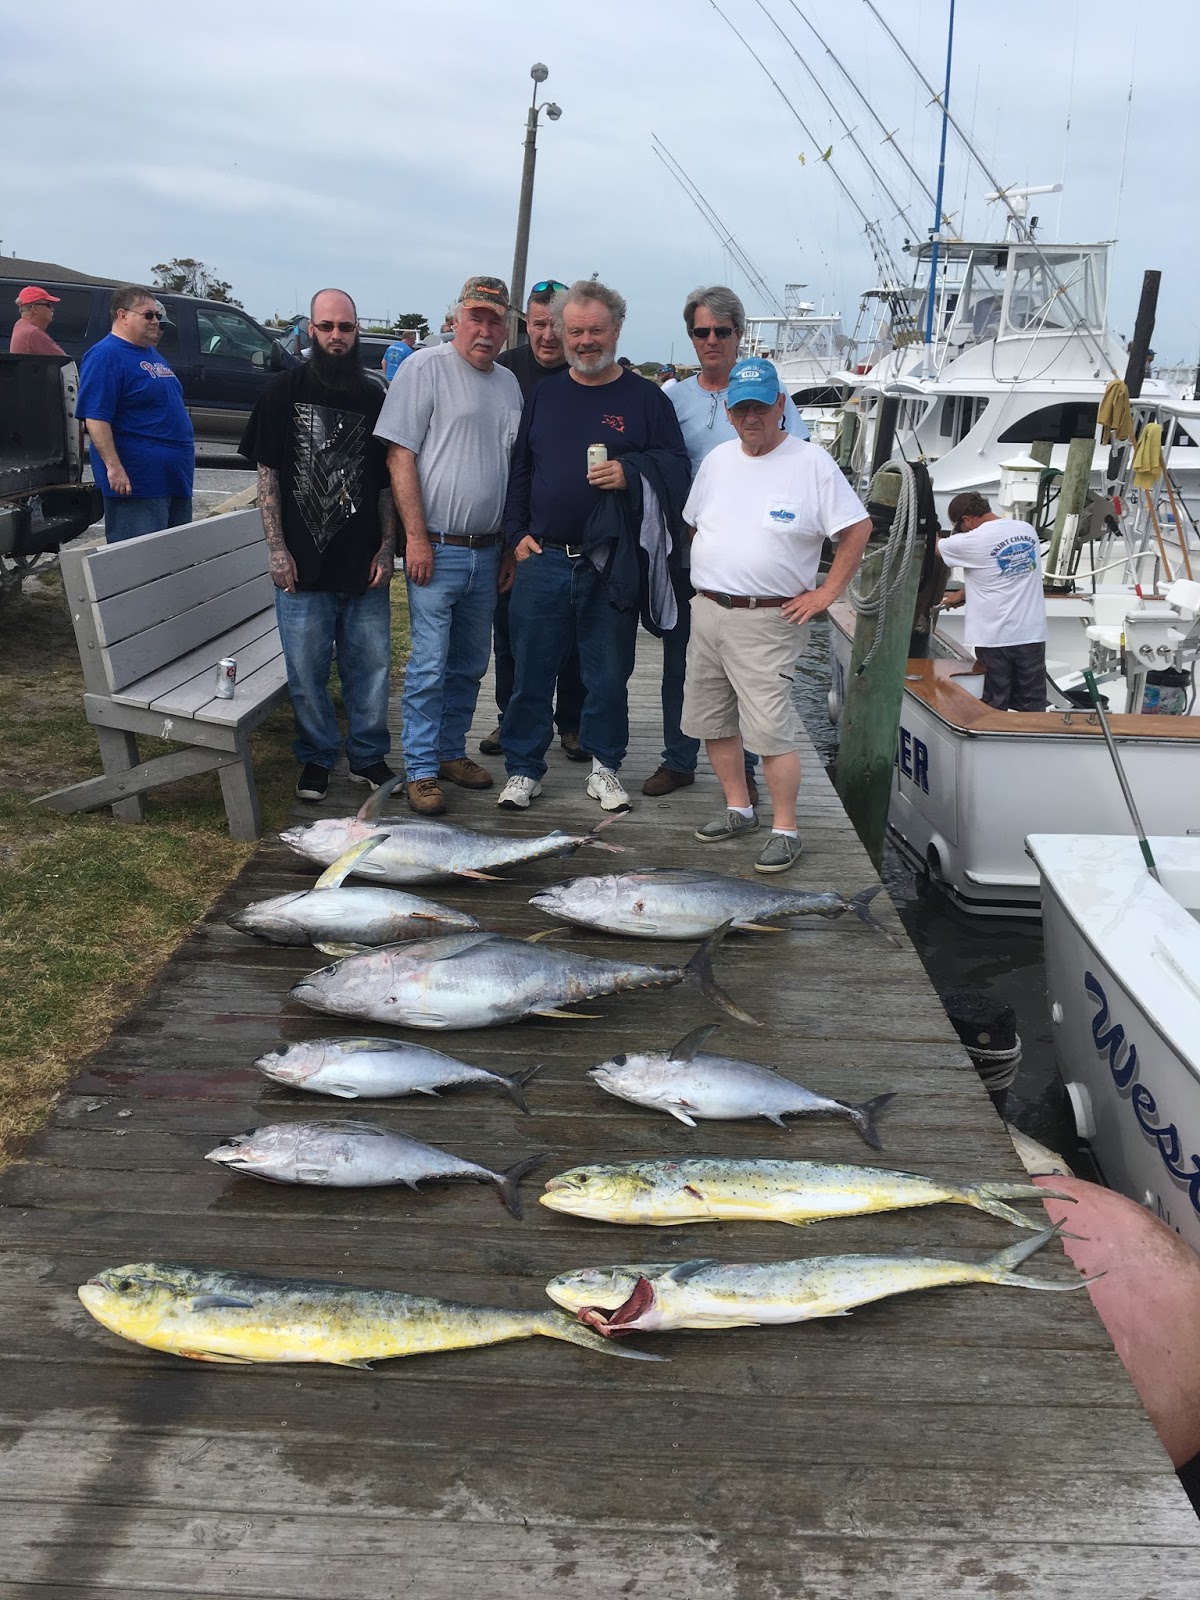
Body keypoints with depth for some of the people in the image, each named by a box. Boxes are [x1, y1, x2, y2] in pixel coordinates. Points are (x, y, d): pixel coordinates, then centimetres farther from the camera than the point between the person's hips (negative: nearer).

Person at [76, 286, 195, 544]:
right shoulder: (106, 356, -12)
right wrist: (114, 466, -27)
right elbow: (95, 418, -19)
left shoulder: (151, 354, 17)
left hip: (176, 476, 10)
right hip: (135, 480, -10)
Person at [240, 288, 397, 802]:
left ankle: (369, 756, 24)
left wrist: (387, 547, 1)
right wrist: (277, 548, -6)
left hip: (364, 566, 2)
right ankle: (316, 758, 21)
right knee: (306, 670, 4)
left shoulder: (374, 398, 8)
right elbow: (267, 475, 0)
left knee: (370, 665, 8)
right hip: (303, 565, -2)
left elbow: (387, 482, 10)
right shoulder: (284, 391, 1)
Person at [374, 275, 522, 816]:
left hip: (487, 551, 6)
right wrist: (416, 538, -16)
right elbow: (400, 456, -10)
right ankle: (422, 771, 5)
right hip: (437, 547, -6)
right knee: (429, 665, -5)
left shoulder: (509, 383, 14)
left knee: (470, 663, 14)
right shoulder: (425, 368, -5)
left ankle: (452, 751, 28)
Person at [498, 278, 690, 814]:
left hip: (610, 566, -2)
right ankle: (523, 769, 16)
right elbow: (519, 471, 14)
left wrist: (631, 473, -17)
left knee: (608, 673, 7)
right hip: (541, 559, 2)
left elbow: (676, 467, 2)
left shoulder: (646, 399, 4)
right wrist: (518, 534, 4)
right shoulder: (543, 394, 12)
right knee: (531, 670, 4)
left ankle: (604, 767, 22)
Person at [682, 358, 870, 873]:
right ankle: (738, 809, 28)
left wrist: (826, 593, -8)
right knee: (712, 721, 13)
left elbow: (857, 529, -6)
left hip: (768, 621, -6)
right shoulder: (717, 459, 11)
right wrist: (707, 580, 12)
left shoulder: (811, 463, -7)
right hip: (706, 612, 7)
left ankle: (785, 830, 1)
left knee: (771, 730, -9)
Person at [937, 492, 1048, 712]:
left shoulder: (973, 541, -10)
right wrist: (964, 594, 26)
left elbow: (934, 547, 8)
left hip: (994, 637, -5)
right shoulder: (1028, 530, 9)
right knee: (1033, 709, 8)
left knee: (995, 709, 5)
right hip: (1032, 635, 5)